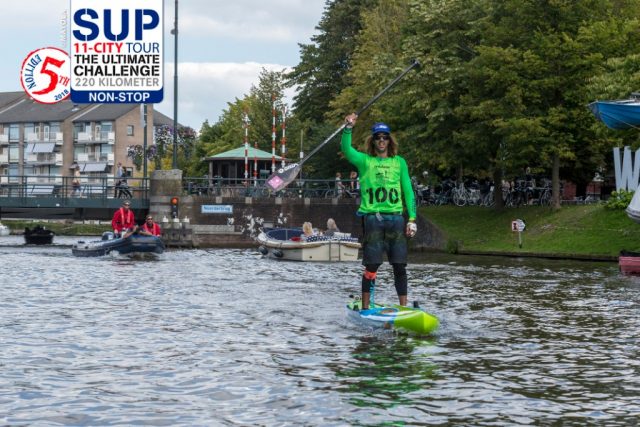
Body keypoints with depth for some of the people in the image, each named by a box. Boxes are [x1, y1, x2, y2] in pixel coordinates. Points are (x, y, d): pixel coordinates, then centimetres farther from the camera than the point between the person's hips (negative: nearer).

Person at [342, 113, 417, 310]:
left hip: (396, 218, 2)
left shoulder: (399, 162, 14)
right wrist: (348, 128, -26)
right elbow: (346, 149, -11)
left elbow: (408, 191, 12)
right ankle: (365, 308, 5)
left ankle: (404, 307, 11)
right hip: (372, 218, -2)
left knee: (399, 265, 3)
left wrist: (412, 218, 3)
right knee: (372, 265, -2)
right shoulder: (364, 160, 8)